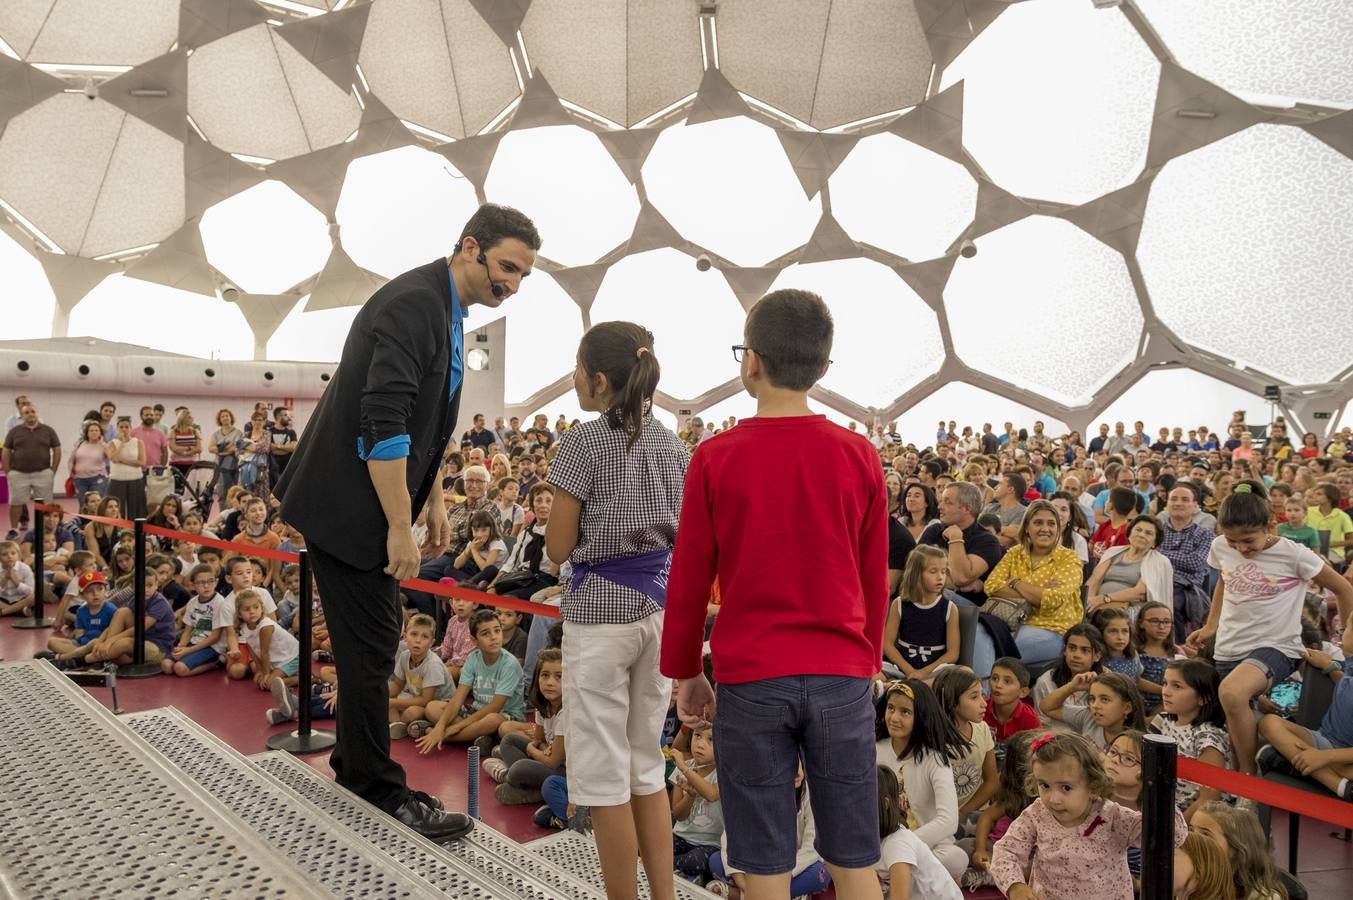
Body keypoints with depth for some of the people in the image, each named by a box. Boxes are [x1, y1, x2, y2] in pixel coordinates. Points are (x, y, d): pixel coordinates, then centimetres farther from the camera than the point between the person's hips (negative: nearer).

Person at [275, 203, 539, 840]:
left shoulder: (445, 310, 11)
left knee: (371, 641, 18)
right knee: (370, 646, -1)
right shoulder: (412, 305, -21)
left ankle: (356, 766, 34)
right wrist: (401, 527, -23)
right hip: (347, 505, -10)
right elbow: (382, 424, -27)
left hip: (372, 500, 10)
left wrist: (434, 499, 19)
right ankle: (381, 793, 13)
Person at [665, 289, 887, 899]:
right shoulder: (859, 456, -1)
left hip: (750, 677, -2)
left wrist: (686, 672, 11)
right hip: (842, 676, 2)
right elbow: (875, 580, 5)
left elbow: (688, 580, -2)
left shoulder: (716, 458, -7)